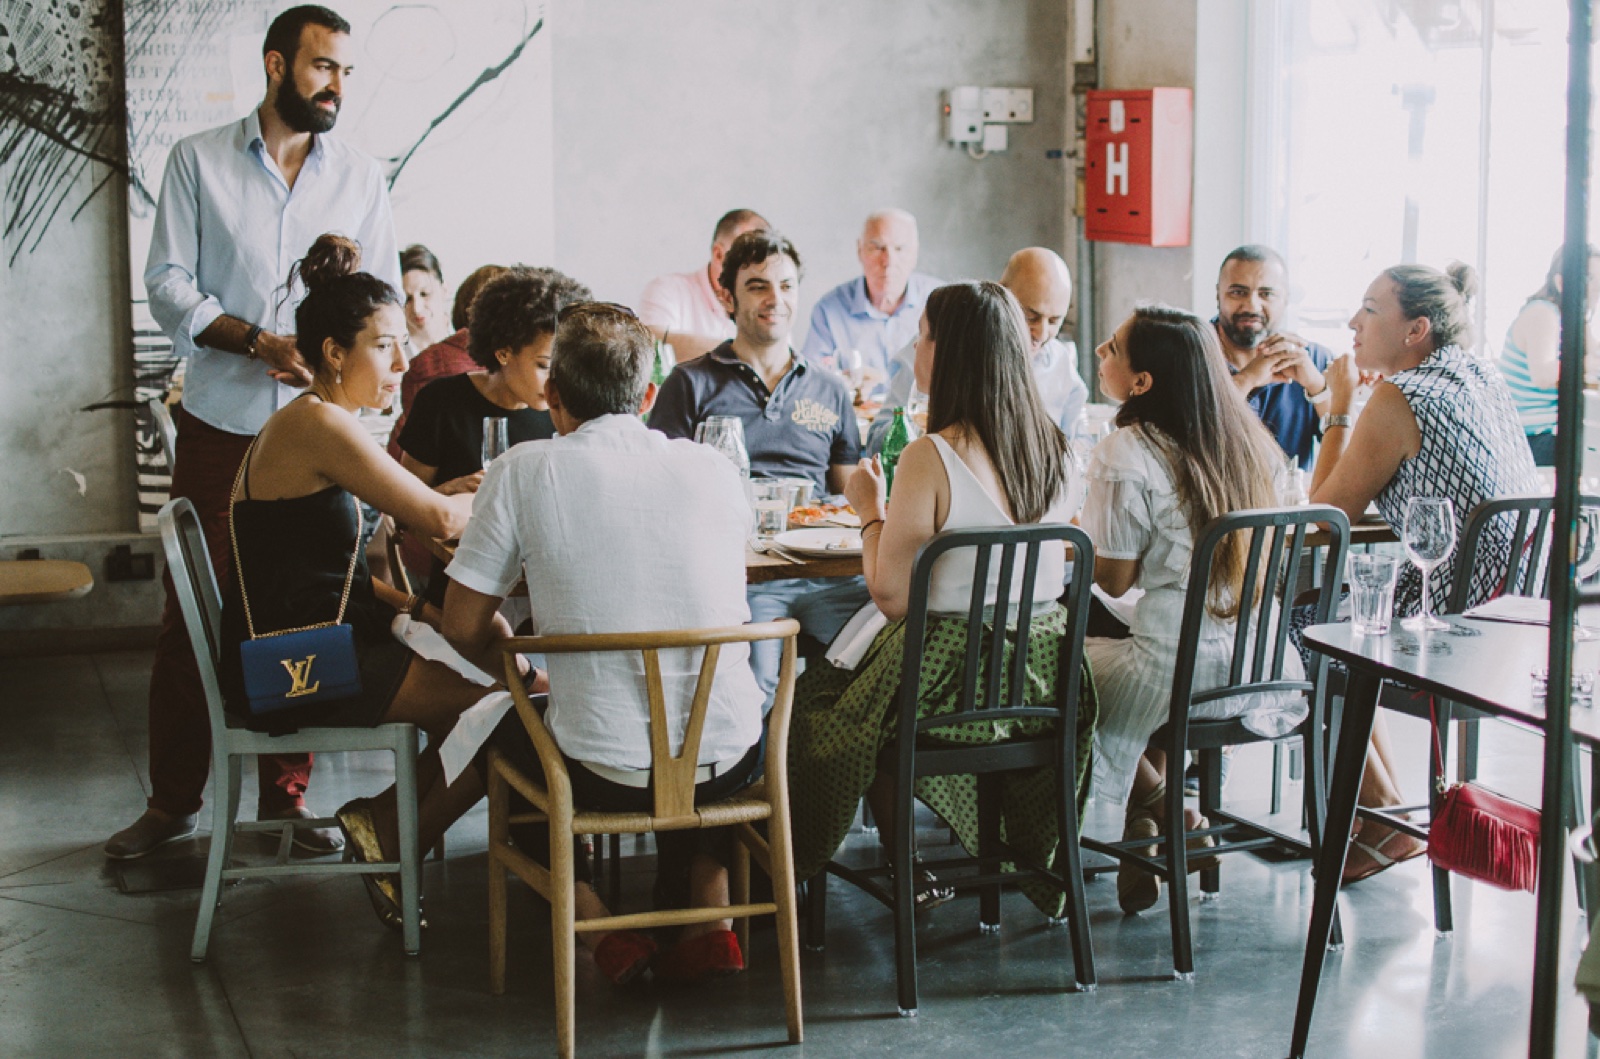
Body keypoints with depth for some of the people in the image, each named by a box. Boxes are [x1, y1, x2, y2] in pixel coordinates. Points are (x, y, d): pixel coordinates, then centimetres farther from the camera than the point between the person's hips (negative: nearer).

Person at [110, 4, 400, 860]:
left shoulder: (361, 178, 9)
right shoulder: (198, 162, 3)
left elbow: (385, 299, 7)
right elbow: (169, 284, -3)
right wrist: (260, 343, -17)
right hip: (220, 425, -1)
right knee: (190, 617, 2)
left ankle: (286, 793, 16)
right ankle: (173, 799, 14)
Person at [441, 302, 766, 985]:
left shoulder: (525, 472, -7)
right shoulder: (714, 470, 3)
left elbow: (464, 627, -1)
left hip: (604, 773, -3)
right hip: (729, 762, 3)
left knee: (506, 735, 31)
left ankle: (598, 926, 16)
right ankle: (708, 917, 21)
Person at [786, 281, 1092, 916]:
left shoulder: (929, 461, -21)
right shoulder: (1054, 448, -1)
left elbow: (891, 596, -18)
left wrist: (870, 511, -1)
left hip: (955, 671, -6)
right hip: (1042, 669, 7)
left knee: (825, 699, 22)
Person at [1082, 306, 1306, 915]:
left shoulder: (1127, 455, -16)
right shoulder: (1251, 440, 4)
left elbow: (1113, 579, -10)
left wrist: (1084, 530, 9)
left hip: (1181, 672, -7)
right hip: (1265, 670, 7)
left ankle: (1161, 811, 17)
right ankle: (1149, 838, 29)